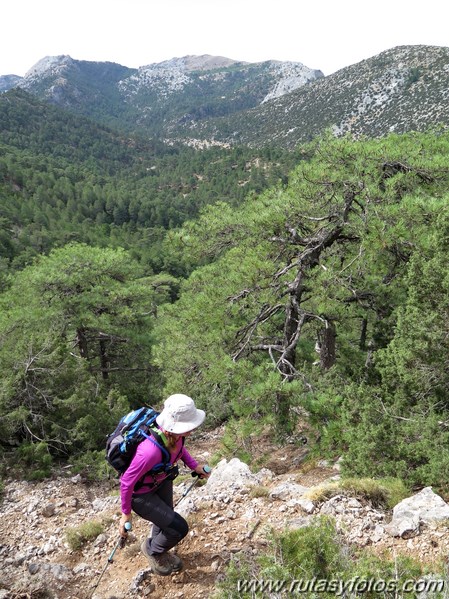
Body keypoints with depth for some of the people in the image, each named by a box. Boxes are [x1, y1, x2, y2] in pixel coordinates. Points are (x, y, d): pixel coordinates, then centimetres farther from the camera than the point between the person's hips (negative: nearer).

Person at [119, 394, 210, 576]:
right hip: (140, 493, -7)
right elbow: (126, 481, -29)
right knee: (179, 528, -5)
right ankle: (152, 549, 27)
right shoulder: (151, 450, -45)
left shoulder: (176, 433, -24)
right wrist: (126, 513, -15)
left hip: (162, 481, 7)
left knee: (165, 522, 25)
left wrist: (194, 466, -2)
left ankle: (160, 554, 57)